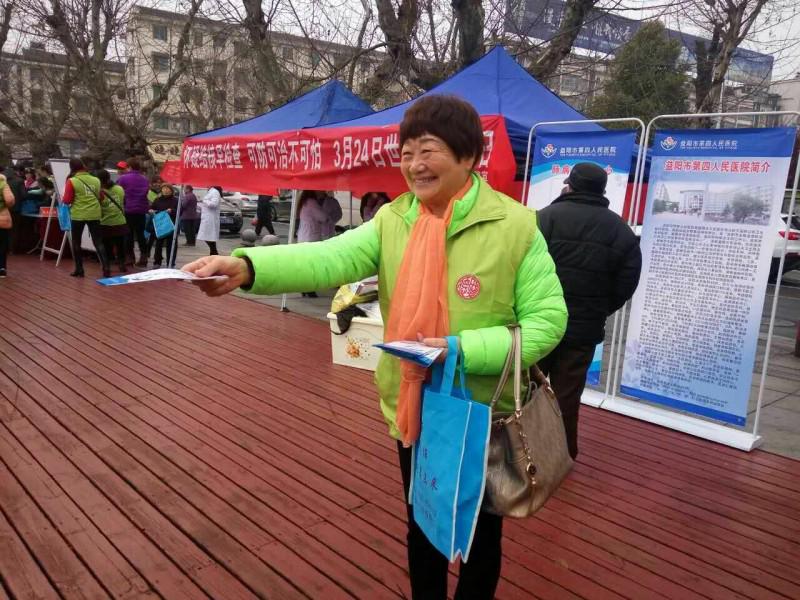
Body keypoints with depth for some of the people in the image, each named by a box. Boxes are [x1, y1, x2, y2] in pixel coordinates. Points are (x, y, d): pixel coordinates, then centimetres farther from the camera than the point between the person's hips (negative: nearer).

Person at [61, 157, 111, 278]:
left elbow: (66, 201, -5)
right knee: (98, 242, 5)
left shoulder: (72, 181, -7)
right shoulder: (96, 180, 4)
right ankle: (106, 269, -6)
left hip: (78, 215, -3)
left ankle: (79, 270, 15)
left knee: (76, 243, 13)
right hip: (94, 215, 3)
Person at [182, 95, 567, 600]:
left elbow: (548, 319, -14)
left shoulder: (515, 226, -14)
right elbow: (331, 257, -20)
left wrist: (465, 350, -27)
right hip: (412, 411, 4)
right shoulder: (393, 221, -4)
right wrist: (246, 266, -38)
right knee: (421, 525, 24)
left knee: (480, 533, 19)